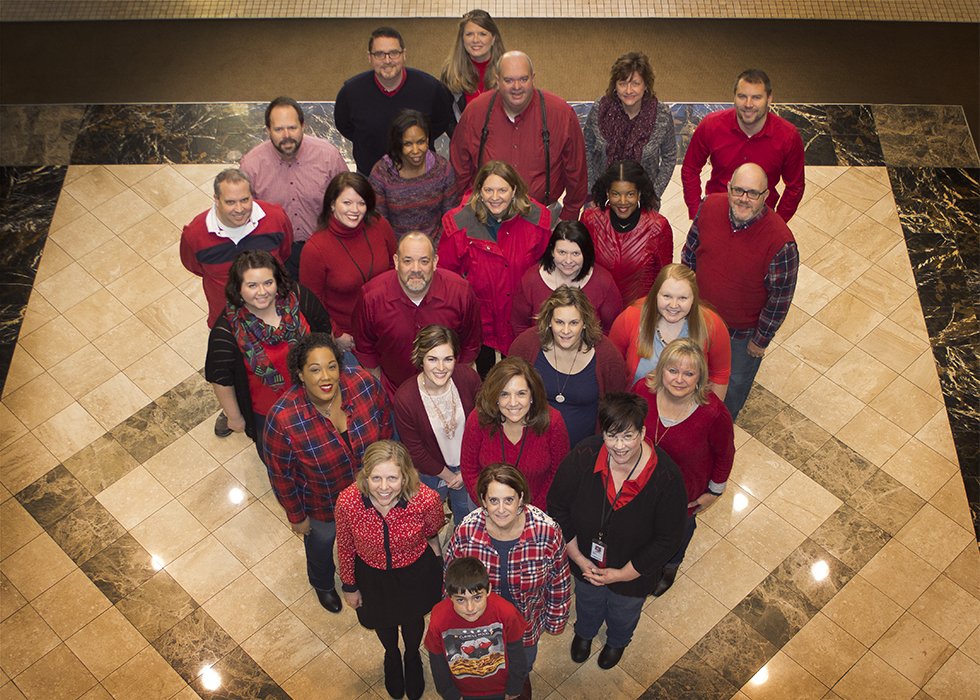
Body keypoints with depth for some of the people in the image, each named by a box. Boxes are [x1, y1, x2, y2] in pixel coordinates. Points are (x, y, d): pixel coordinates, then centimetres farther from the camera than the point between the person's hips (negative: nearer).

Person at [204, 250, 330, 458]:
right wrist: (234, 417, -7)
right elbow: (221, 380, -18)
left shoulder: (298, 298, -26)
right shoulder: (227, 330, -32)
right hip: (266, 412, -2)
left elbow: (323, 333, -7)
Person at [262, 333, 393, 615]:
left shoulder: (364, 383, -31)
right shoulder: (283, 418, -37)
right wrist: (296, 516, -7)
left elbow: (384, 423, -9)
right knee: (322, 542, 30)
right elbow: (281, 475, -20)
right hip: (322, 503, -2)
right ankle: (323, 584, 66)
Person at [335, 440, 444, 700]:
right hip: (372, 574, 1)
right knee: (382, 621, 32)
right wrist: (349, 586, 1)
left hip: (416, 573, 0)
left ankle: (412, 656, 67)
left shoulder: (426, 499, -36)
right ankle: (392, 656, 68)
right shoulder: (348, 501, -34)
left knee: (412, 619, 31)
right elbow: (345, 547, -13)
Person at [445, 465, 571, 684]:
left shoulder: (547, 531, -31)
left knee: (523, 665, 32)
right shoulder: (465, 533, -28)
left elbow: (559, 582, -13)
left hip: (528, 624, 0)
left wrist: (556, 620, -2)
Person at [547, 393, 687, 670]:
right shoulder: (583, 457, -31)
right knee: (588, 604, 34)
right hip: (586, 562, 1)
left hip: (633, 572, -1)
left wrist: (622, 574, -18)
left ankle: (617, 642, 68)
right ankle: (584, 632, 69)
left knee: (624, 615, 32)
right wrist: (578, 558, -14)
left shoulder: (665, 476, -34)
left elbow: (668, 539, -22)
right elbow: (557, 507, -14)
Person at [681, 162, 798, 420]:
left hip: (742, 331, -3)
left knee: (734, 383, 25)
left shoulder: (780, 243, -35)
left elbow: (779, 299, -21)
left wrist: (761, 340, -11)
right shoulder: (709, 206, -22)